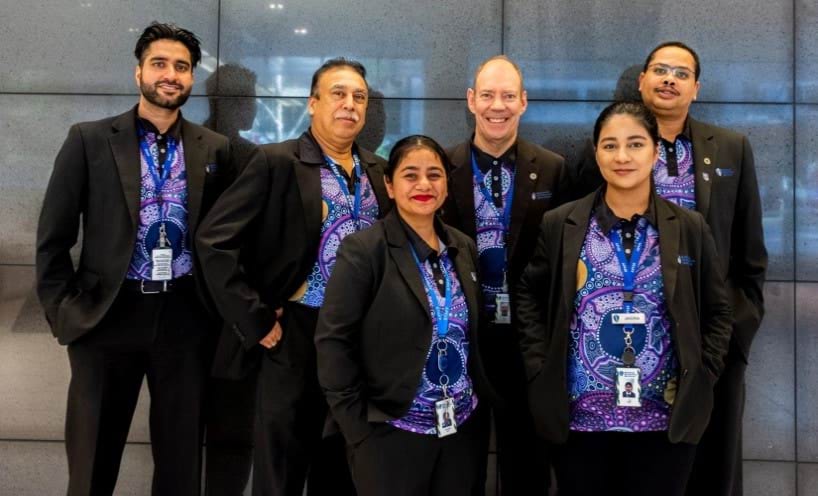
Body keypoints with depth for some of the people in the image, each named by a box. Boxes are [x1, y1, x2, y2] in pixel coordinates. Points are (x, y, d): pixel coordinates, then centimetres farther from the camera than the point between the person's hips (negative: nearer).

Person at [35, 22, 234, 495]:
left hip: (186, 317, 2)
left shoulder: (215, 149, 5)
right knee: (94, 457, 10)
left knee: (182, 455, 11)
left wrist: (223, 308, 5)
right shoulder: (89, 140, 0)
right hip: (108, 314, -1)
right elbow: (53, 237, 1)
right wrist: (64, 311, -4)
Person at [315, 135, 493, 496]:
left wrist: (476, 400, 8)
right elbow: (333, 341, -13)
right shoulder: (363, 249, -11)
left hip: (465, 428, 6)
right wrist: (358, 425, -13)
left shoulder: (463, 248, 7)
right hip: (393, 432, -5)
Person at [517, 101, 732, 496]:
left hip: (666, 417, 1)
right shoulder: (560, 224, 0)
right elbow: (529, 298, 8)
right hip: (579, 415, 0)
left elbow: (717, 312, 8)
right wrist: (541, 371, 0)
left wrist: (701, 379, -1)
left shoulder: (690, 228, 2)